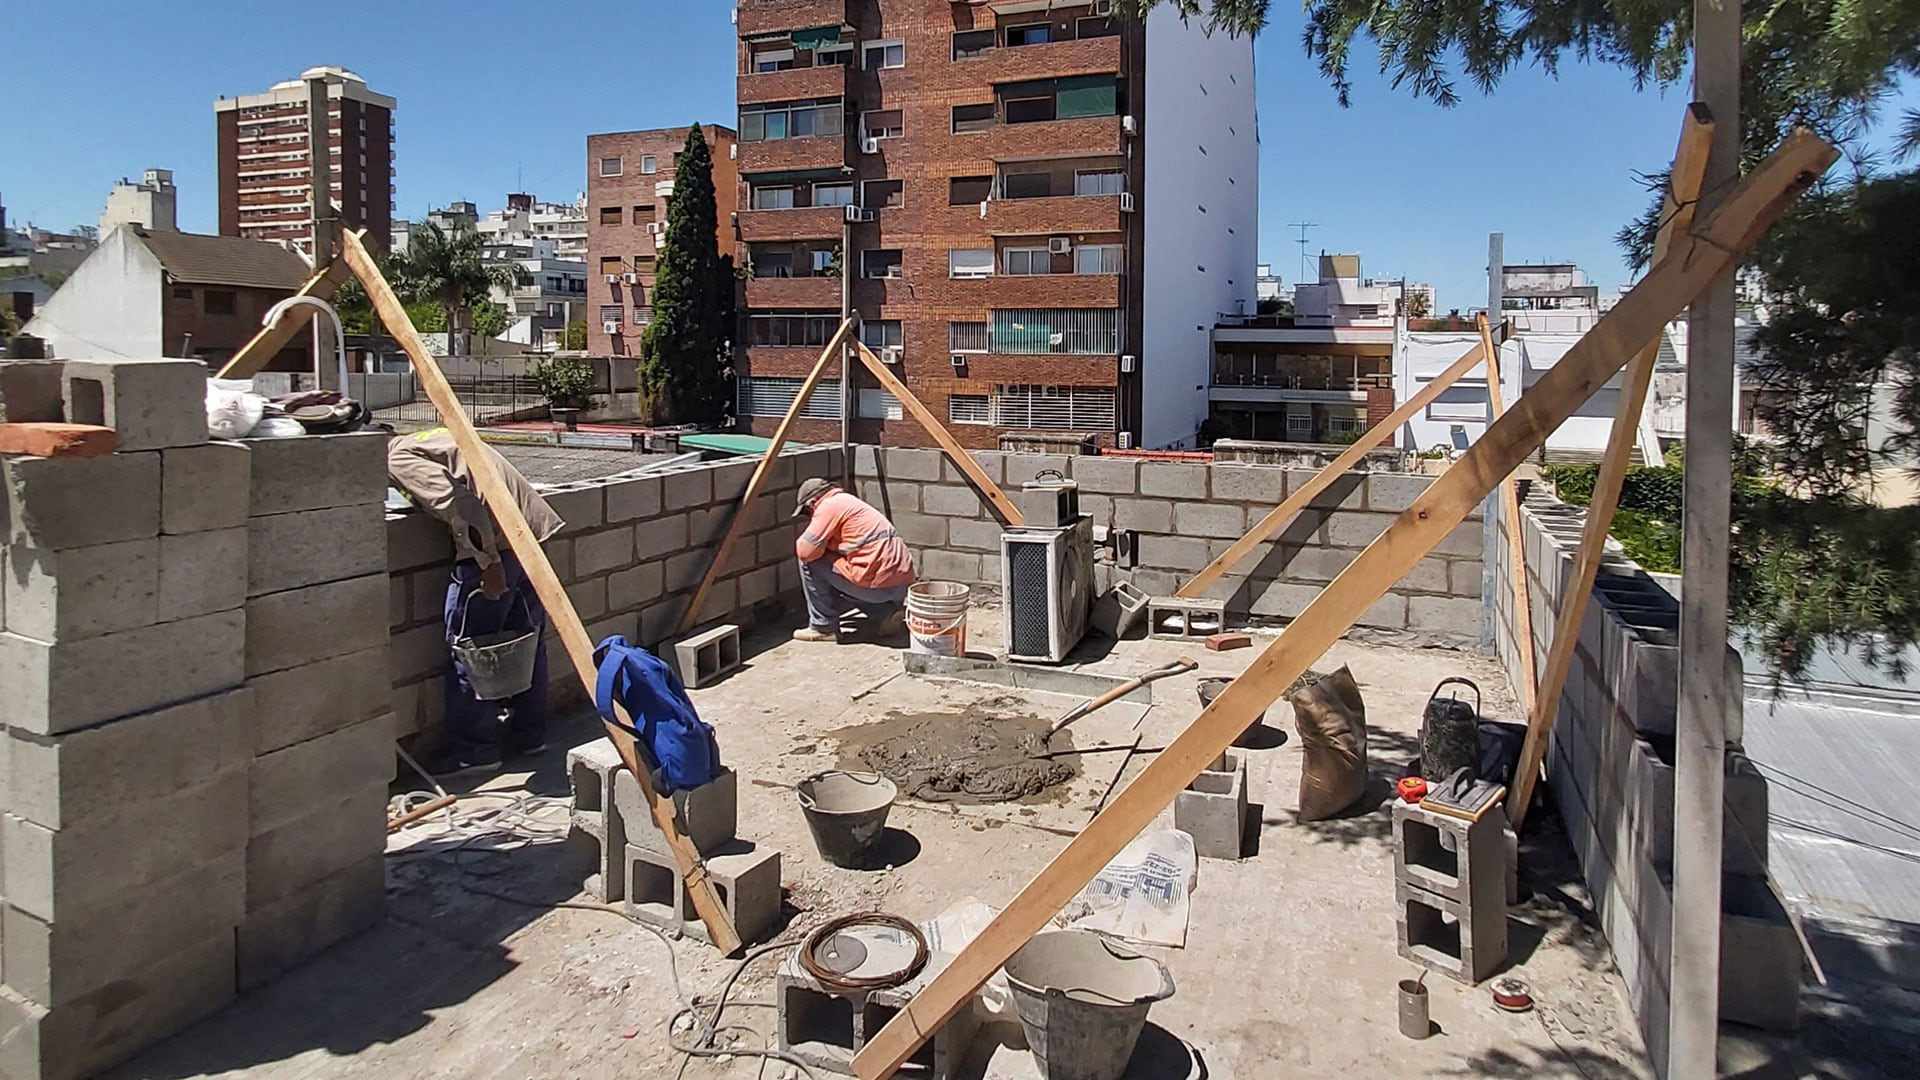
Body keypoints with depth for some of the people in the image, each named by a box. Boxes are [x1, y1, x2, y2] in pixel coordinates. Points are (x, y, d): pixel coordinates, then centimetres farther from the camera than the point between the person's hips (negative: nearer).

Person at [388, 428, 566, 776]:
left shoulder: (400, 459, -3)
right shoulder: (428, 440, 26)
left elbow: (459, 502, -18)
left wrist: (488, 562, -19)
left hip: (495, 543, -9)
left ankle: (474, 750, 10)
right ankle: (530, 735, 26)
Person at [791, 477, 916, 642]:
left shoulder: (829, 506, -3)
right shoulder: (850, 502, 26)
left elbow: (806, 550, -11)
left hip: (880, 584, -9)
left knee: (809, 562, 3)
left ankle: (823, 627, 8)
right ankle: (886, 613, 14)